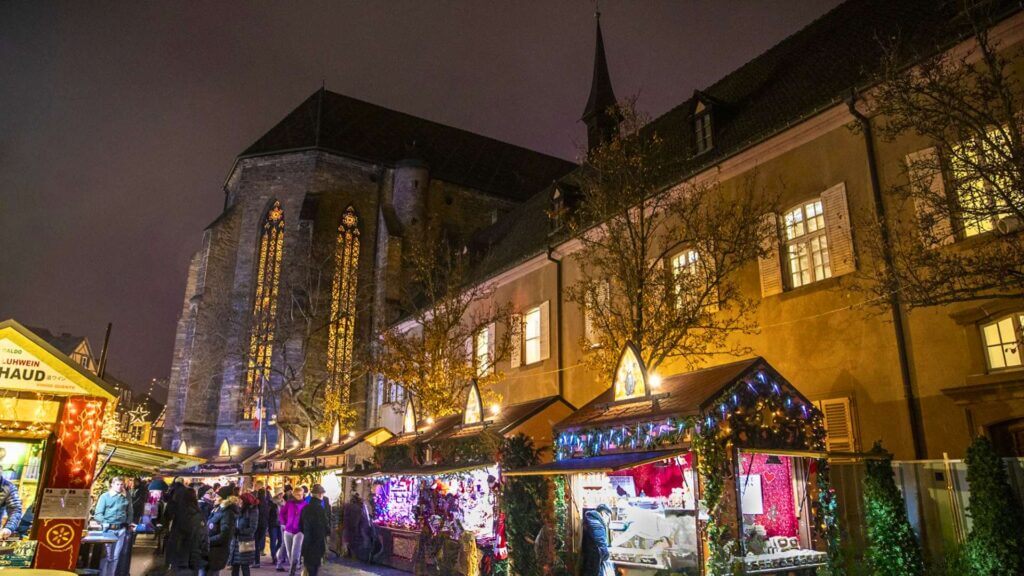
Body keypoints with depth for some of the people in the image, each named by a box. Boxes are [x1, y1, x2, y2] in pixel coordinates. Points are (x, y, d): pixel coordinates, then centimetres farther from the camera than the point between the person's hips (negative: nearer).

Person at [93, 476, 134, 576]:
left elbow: (129, 513, 16)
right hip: (108, 529, -3)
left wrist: (128, 524, 5)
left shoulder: (126, 498, 8)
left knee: (116, 556, 7)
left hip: (121, 530, 3)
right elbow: (98, 514, -4)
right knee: (106, 555, 1)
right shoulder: (105, 496, 0)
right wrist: (105, 523, -18)